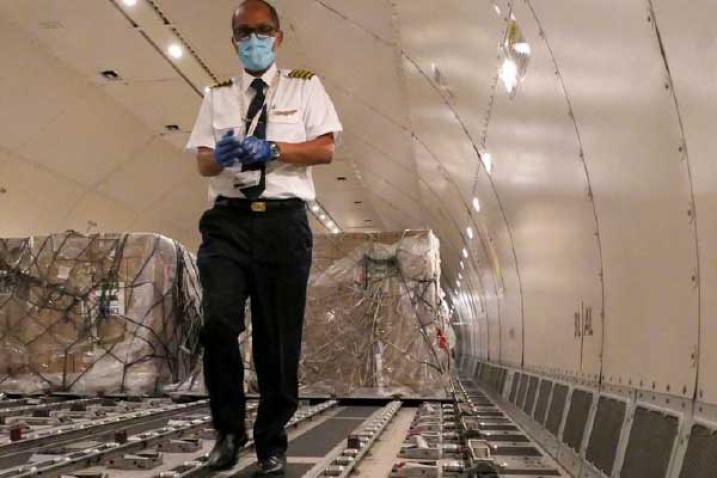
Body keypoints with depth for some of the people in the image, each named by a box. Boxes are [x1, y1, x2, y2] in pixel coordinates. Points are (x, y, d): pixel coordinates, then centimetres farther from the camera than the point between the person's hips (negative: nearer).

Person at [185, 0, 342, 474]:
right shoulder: (219, 95, 19)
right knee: (218, 322, -17)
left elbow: (325, 150, 1)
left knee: (279, 336, 3)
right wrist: (220, 155, -11)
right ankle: (228, 429, 6)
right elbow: (202, 162, 12)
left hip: (284, 221, -1)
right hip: (229, 220, 2)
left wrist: (272, 149, -13)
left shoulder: (304, 86, 11)